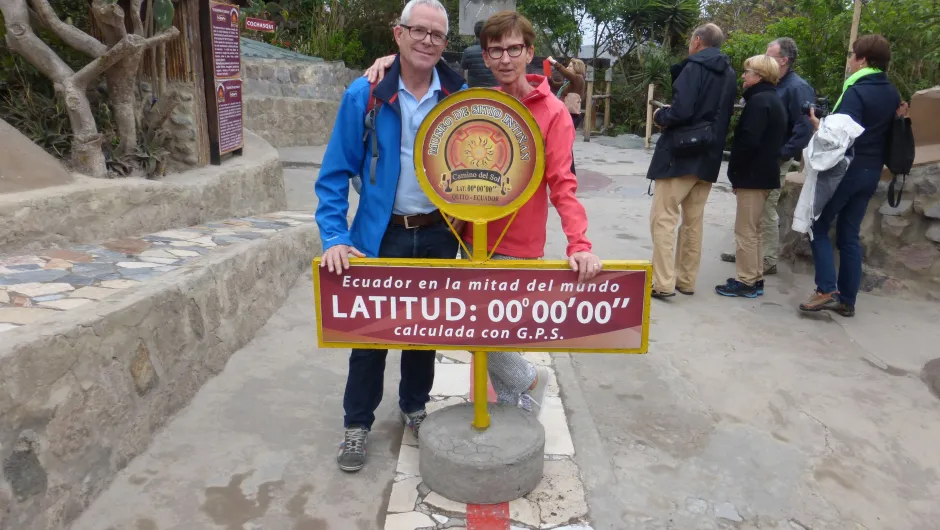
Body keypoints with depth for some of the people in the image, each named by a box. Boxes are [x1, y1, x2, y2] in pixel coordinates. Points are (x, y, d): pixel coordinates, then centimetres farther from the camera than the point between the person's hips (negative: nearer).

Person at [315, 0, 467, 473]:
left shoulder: (460, 98, -2)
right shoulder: (365, 95, -8)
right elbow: (335, 173, -6)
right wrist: (334, 238, -14)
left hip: (439, 234, 2)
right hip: (382, 234, -2)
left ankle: (414, 407, 38)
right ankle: (357, 423, 26)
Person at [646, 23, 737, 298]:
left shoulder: (694, 67, -10)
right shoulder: (729, 74, 15)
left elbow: (681, 110, -21)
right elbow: (722, 115, 19)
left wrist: (660, 116, -1)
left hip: (680, 153, -8)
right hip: (708, 156, 8)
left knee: (663, 217, -4)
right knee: (693, 221, 12)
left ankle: (663, 283, -7)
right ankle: (686, 280, 18)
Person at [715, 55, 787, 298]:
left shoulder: (758, 101, -16)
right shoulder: (774, 100, 16)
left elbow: (748, 140, -24)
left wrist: (734, 170, -14)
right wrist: (770, 160, 17)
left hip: (752, 174, -10)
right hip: (765, 172, 10)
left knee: (744, 231, -3)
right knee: (753, 230, 16)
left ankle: (746, 282, 3)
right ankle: (755, 279, 22)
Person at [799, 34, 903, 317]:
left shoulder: (856, 91, -14)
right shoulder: (892, 94, 12)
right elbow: (890, 129, 19)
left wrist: (817, 123, -11)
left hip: (847, 168, -7)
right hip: (872, 172, 8)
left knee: (818, 226, 3)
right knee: (849, 235, 11)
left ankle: (826, 289, -7)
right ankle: (847, 300, 12)